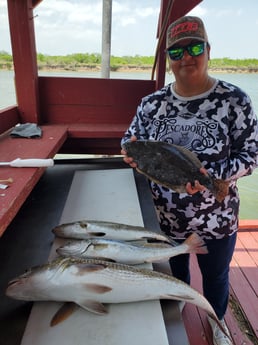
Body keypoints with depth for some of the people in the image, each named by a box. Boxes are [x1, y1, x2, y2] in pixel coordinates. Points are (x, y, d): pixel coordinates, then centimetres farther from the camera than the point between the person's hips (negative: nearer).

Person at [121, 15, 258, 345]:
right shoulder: (152, 103, -6)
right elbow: (131, 138, 5)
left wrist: (212, 175, -28)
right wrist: (130, 151, -19)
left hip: (216, 218, -1)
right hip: (166, 217, 2)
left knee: (215, 277, 24)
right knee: (175, 273, 26)